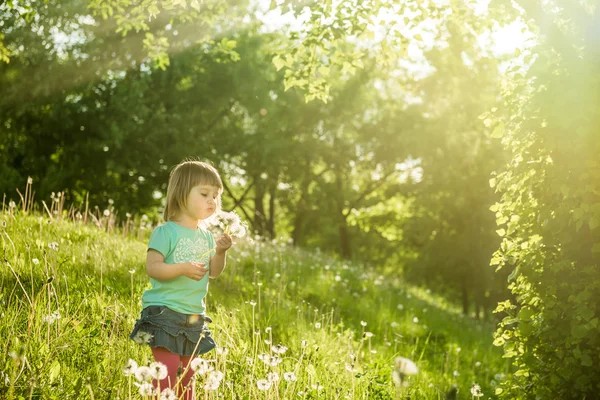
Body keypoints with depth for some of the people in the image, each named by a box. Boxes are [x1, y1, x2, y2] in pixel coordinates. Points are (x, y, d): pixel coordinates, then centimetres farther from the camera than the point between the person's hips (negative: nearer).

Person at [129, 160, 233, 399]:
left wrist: (220, 252, -7)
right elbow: (152, 268, -18)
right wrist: (183, 269, -28)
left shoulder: (206, 236, 9)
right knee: (168, 373, -12)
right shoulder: (166, 232, -12)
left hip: (194, 319, 7)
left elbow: (213, 272, 10)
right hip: (165, 314, -7)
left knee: (187, 375, 14)